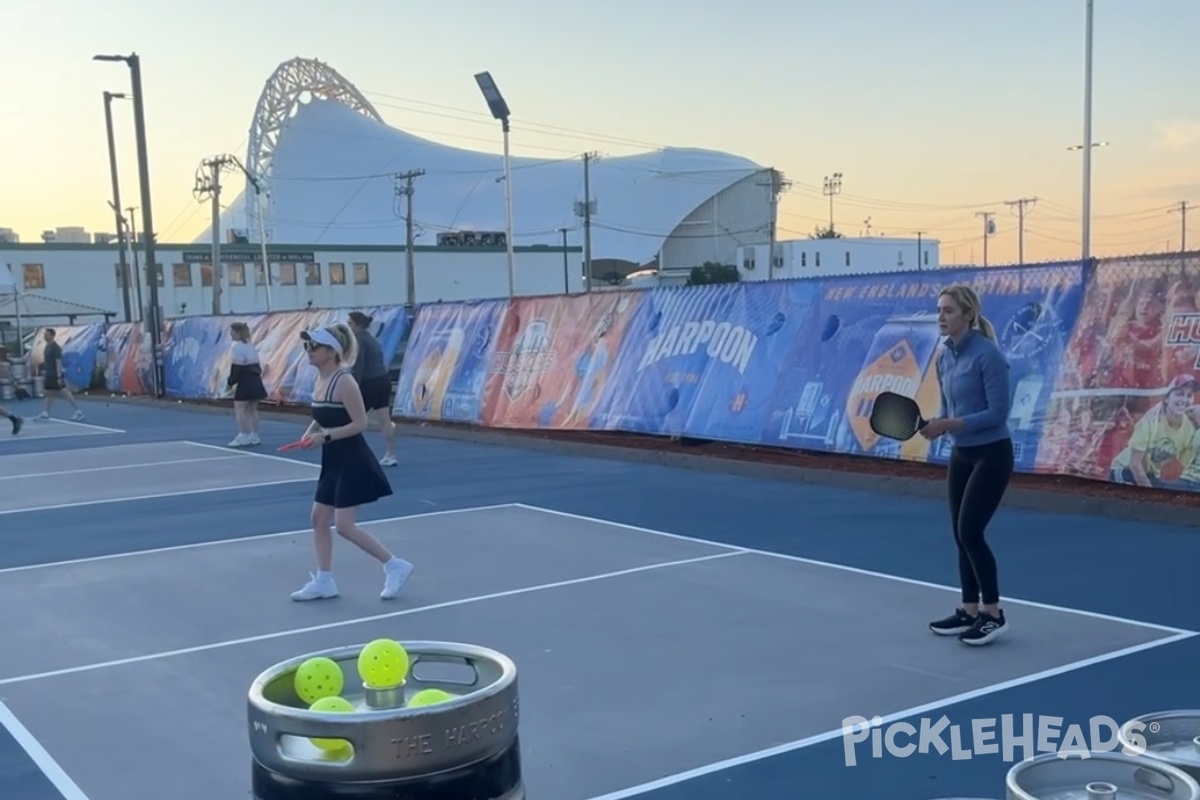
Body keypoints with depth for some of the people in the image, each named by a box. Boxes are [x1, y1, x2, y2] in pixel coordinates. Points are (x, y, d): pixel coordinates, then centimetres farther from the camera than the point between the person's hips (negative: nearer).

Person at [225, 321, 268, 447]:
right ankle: (254, 436, 17)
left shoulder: (237, 347, -14)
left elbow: (237, 368, -17)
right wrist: (255, 378, 20)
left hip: (245, 383, -9)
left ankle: (244, 437, -8)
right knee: (252, 410, 13)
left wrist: (230, 382, -7)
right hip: (255, 381, 9)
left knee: (239, 410, -5)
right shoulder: (250, 346, 15)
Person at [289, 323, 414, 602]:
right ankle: (324, 581, 20)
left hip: (352, 461, -9)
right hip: (333, 461, 9)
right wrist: (310, 432, 0)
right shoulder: (319, 381, 7)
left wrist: (325, 437, -24)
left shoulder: (344, 382, -19)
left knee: (344, 526, -8)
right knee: (319, 518, 10)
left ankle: (395, 566, 5)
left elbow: (360, 423, -21)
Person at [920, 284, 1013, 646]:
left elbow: (998, 413, -21)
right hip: (961, 455, 8)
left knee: (971, 532, -9)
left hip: (992, 455, -8)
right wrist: (934, 425, -7)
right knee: (960, 534, 9)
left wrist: (949, 424, -25)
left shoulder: (988, 354, -19)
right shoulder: (944, 356, 6)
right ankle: (969, 611, 21)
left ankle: (993, 614, 5)